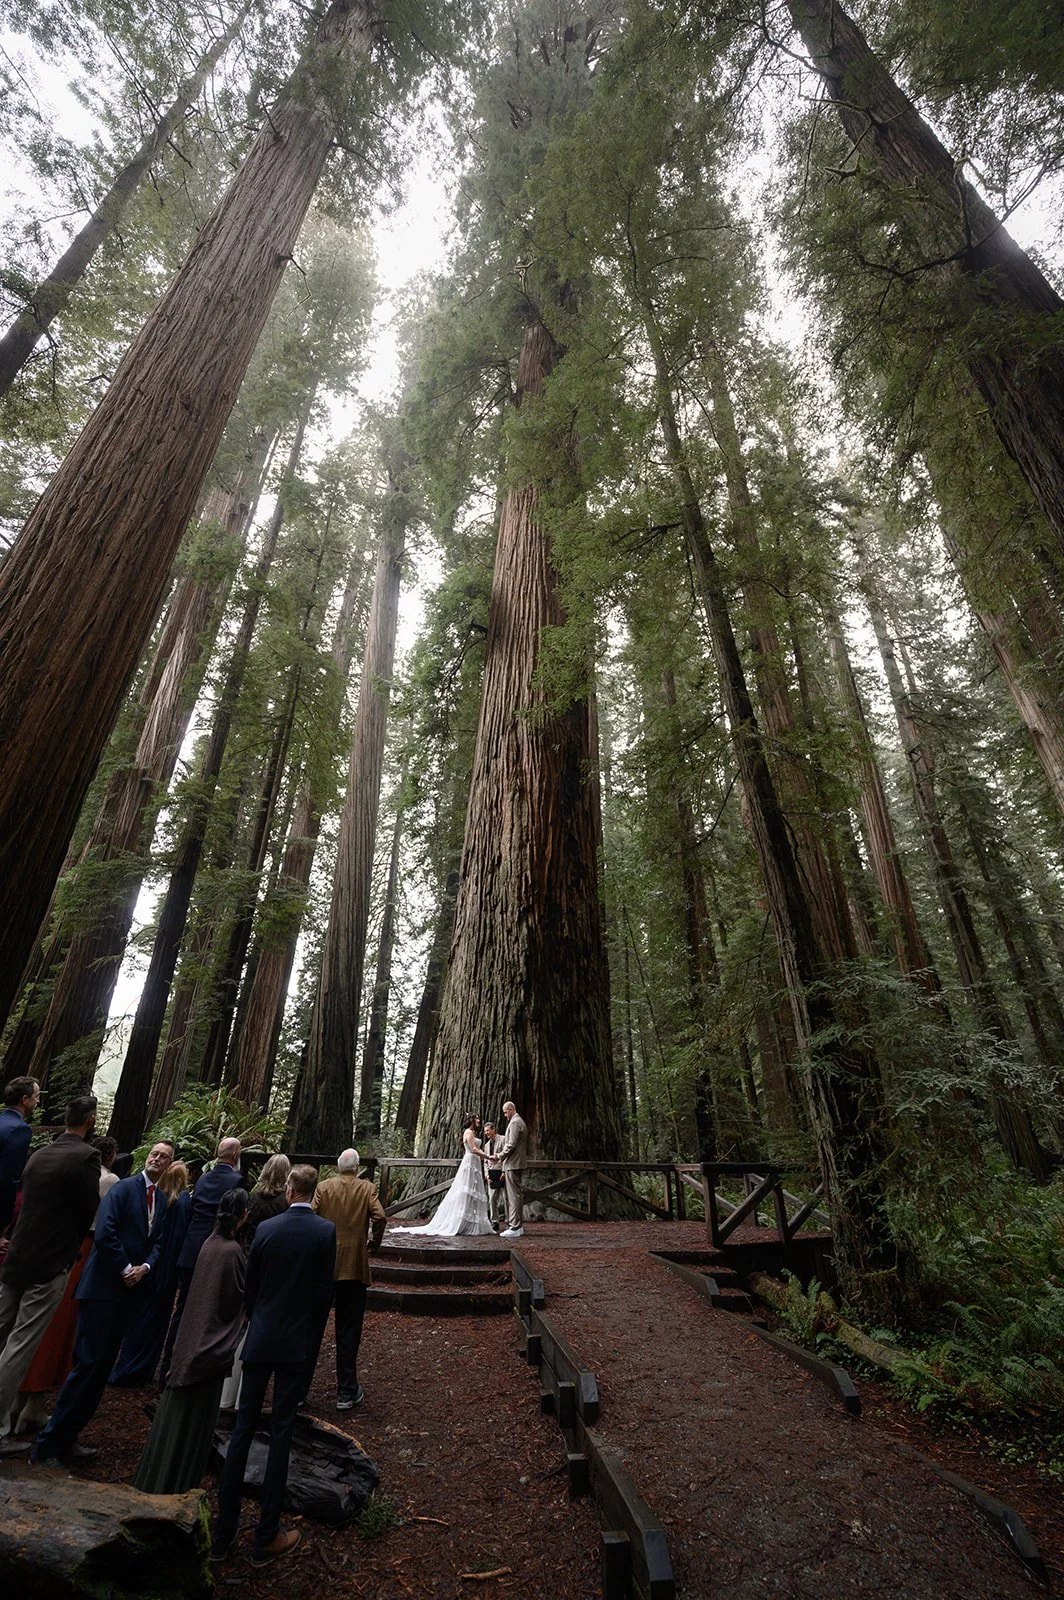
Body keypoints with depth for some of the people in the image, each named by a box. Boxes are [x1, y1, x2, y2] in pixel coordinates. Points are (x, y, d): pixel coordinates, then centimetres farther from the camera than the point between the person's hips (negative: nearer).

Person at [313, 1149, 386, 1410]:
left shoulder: (323, 1187, -3)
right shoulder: (367, 1188, -6)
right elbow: (380, 1217, -17)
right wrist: (375, 1244, 1)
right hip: (354, 1267, -1)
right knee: (349, 1330, 10)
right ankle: (347, 1392, 16)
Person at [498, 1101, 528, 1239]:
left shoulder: (515, 1122, -12)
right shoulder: (519, 1121, 20)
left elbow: (511, 1144, -21)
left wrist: (500, 1156, -9)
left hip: (513, 1165, -10)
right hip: (516, 1164, 10)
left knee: (514, 1196, -9)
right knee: (516, 1195, 14)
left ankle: (515, 1227, -8)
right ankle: (519, 1225, 19)